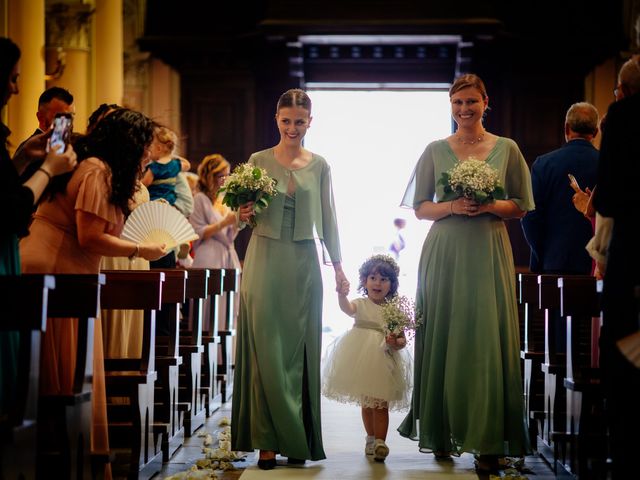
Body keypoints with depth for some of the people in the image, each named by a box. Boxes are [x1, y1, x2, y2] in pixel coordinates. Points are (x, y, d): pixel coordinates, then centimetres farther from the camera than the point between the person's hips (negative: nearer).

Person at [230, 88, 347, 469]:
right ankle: (268, 441, 1)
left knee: (301, 349, 3)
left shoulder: (320, 166, 8)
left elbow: (328, 218, 12)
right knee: (266, 349, -4)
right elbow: (247, 214, 7)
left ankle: (298, 440, 12)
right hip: (266, 260, -1)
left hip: (304, 263, 2)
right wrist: (243, 216, -15)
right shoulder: (259, 161, 3)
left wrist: (338, 264, 9)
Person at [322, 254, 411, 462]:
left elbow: (402, 339, 5)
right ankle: (371, 438, 28)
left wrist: (396, 343, -18)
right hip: (361, 361, 1)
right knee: (366, 403, 14)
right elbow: (347, 308, -24)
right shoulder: (361, 304, 0)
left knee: (381, 404, -5)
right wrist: (342, 295, -46)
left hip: (384, 362, -1)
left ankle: (379, 442, -6)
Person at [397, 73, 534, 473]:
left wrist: (489, 205, -10)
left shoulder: (507, 149, 7)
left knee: (488, 339, -5)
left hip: (489, 253, 0)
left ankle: (488, 441, 0)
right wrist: (452, 206, -9)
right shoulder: (436, 151, 7)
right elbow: (420, 207, 9)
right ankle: (442, 435, 11)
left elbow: (521, 207, 9)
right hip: (445, 254, 0)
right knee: (443, 340, 1)